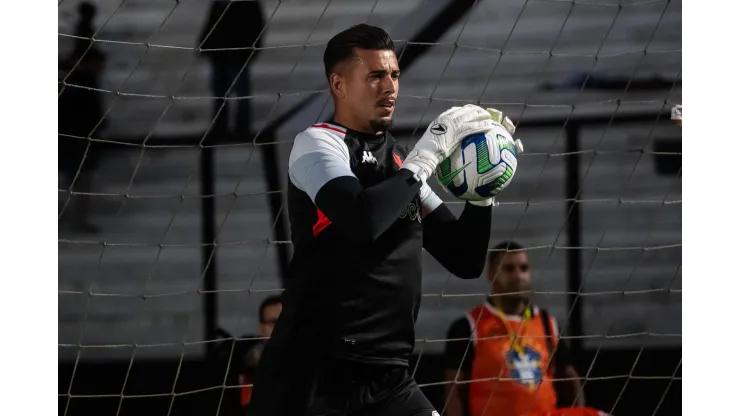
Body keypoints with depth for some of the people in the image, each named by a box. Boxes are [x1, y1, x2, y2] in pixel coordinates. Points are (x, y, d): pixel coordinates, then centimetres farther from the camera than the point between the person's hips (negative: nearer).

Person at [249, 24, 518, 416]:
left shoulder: (401, 163, 17)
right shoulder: (317, 143, -3)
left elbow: (465, 261, 18)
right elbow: (362, 220, -24)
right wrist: (428, 154, -16)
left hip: (386, 376, 6)